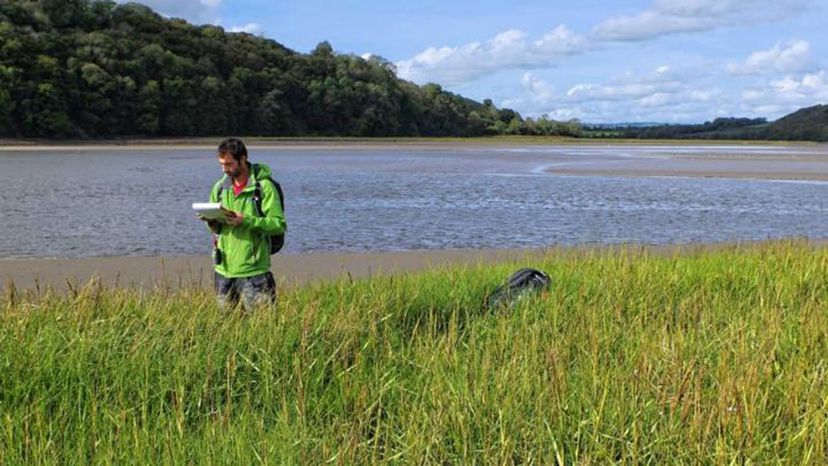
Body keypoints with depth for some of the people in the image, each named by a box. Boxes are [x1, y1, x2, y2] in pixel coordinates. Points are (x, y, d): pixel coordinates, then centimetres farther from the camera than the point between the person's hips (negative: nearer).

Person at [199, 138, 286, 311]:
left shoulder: (263, 186, -7)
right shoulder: (220, 187, 9)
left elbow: (279, 224, -13)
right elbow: (216, 228, 16)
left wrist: (246, 220, -22)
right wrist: (212, 221, -7)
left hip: (253, 271, -5)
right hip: (224, 270, 5)